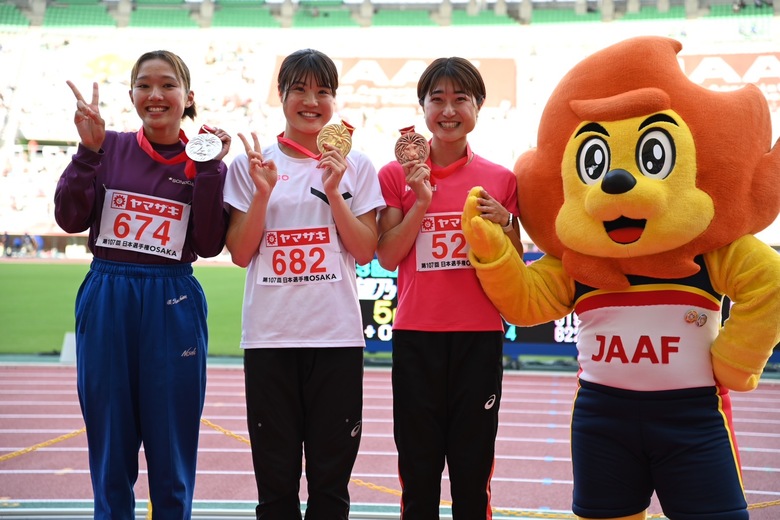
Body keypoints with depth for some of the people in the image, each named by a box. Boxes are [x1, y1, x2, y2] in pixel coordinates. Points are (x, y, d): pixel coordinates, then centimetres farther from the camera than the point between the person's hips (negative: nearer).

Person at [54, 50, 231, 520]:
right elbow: (71, 218, -5)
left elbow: (209, 245, -7)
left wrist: (208, 170, -12)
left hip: (173, 308, -1)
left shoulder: (204, 161, 3)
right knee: (110, 451, 8)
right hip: (106, 303, 1)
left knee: (172, 451, 5)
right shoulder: (110, 147, 4)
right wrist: (89, 150, -12)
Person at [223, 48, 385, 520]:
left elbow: (365, 252, 0)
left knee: (331, 475, 6)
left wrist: (334, 192, -10)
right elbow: (241, 254, 2)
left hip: (337, 337, 0)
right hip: (270, 337, 0)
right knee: (275, 478, 5)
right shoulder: (251, 164, 6)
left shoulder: (355, 166, 6)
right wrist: (263, 192, -10)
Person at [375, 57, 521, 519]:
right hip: (416, 336, 0)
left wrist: (502, 223, -9)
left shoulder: (501, 180, 4)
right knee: (418, 464, 6)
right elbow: (388, 257, -3)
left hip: (480, 336, 0)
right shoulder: (397, 175, 2)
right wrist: (422, 202, -13)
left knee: (473, 463, 4)